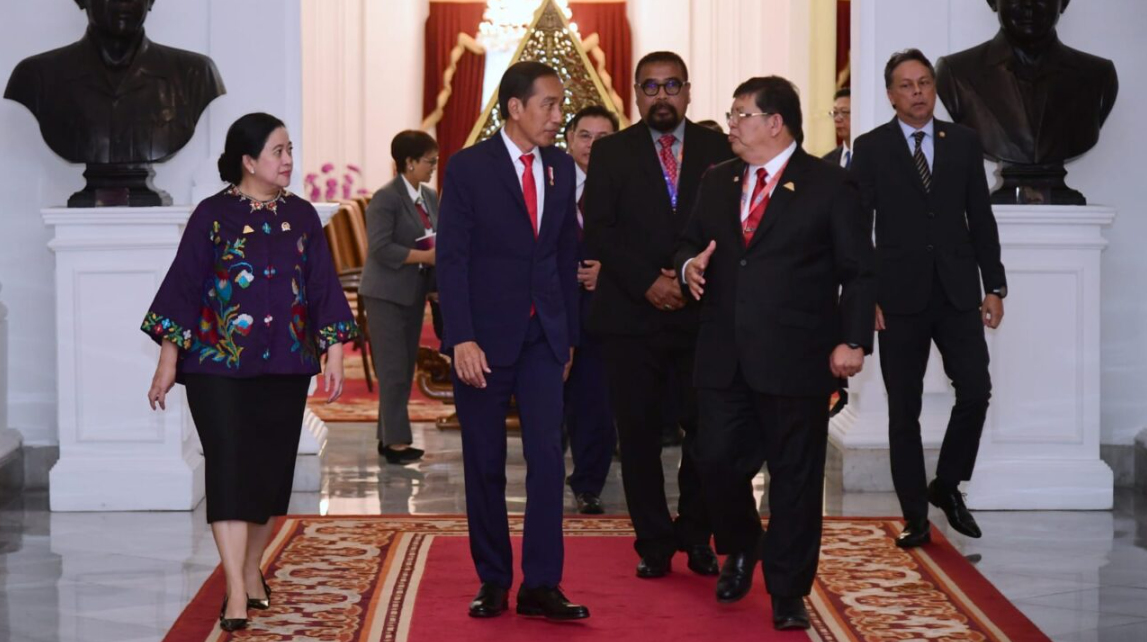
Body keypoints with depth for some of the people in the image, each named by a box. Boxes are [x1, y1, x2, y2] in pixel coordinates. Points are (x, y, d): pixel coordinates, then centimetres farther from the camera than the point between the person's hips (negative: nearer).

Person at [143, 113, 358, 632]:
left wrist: (334, 353, 1)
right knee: (230, 469, -10)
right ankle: (236, 592, -12)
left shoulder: (301, 216, 7)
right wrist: (169, 360, -6)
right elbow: (183, 286, -2)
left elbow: (323, 288, 8)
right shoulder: (214, 216, -3)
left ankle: (251, 570, 27)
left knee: (271, 471, 8)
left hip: (285, 367, 4)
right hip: (220, 365, -4)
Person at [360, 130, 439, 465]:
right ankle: (396, 441, -4)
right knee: (394, 369, -7)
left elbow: (438, 238, 13)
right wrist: (425, 257, -22)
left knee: (405, 369, 10)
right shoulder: (386, 198, -13)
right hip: (386, 295, -8)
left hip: (415, 293, 8)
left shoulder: (430, 197, 11)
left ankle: (389, 437, 17)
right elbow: (380, 248, -20)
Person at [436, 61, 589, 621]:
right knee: (485, 464, 5)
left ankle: (541, 585, -1)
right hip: (485, 336, -3)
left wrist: (569, 334, 12)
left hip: (543, 335, 3)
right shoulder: (468, 167, -6)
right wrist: (462, 339, -16)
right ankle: (493, 582, 16)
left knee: (547, 455, -5)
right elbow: (452, 258, -9)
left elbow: (567, 254, 14)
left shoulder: (561, 168, 8)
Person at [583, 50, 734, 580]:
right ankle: (654, 543, 13)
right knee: (639, 432, 3)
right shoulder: (611, 152, 7)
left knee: (706, 429, -2)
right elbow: (598, 230, -2)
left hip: (702, 312, 0)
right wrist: (648, 283, -12)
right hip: (632, 315, 0)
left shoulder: (718, 150, 8)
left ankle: (696, 535, 14)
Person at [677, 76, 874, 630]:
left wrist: (853, 340, -13)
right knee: (718, 461, 2)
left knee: (795, 478, 3)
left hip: (795, 360, -4)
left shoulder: (829, 185, -2)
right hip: (724, 357, 4)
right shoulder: (717, 181, 13)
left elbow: (858, 271, -4)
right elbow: (690, 242, 23)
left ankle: (788, 593, 14)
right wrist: (690, 264, -1)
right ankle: (740, 548, 32)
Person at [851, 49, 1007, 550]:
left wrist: (994, 287, 3)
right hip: (900, 296, -2)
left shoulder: (963, 142, 7)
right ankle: (916, 517, 12)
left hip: (957, 292, 2)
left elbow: (981, 219, 9)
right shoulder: (871, 148, 1)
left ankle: (947, 485, 16)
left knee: (975, 391, -8)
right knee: (904, 411, 3)